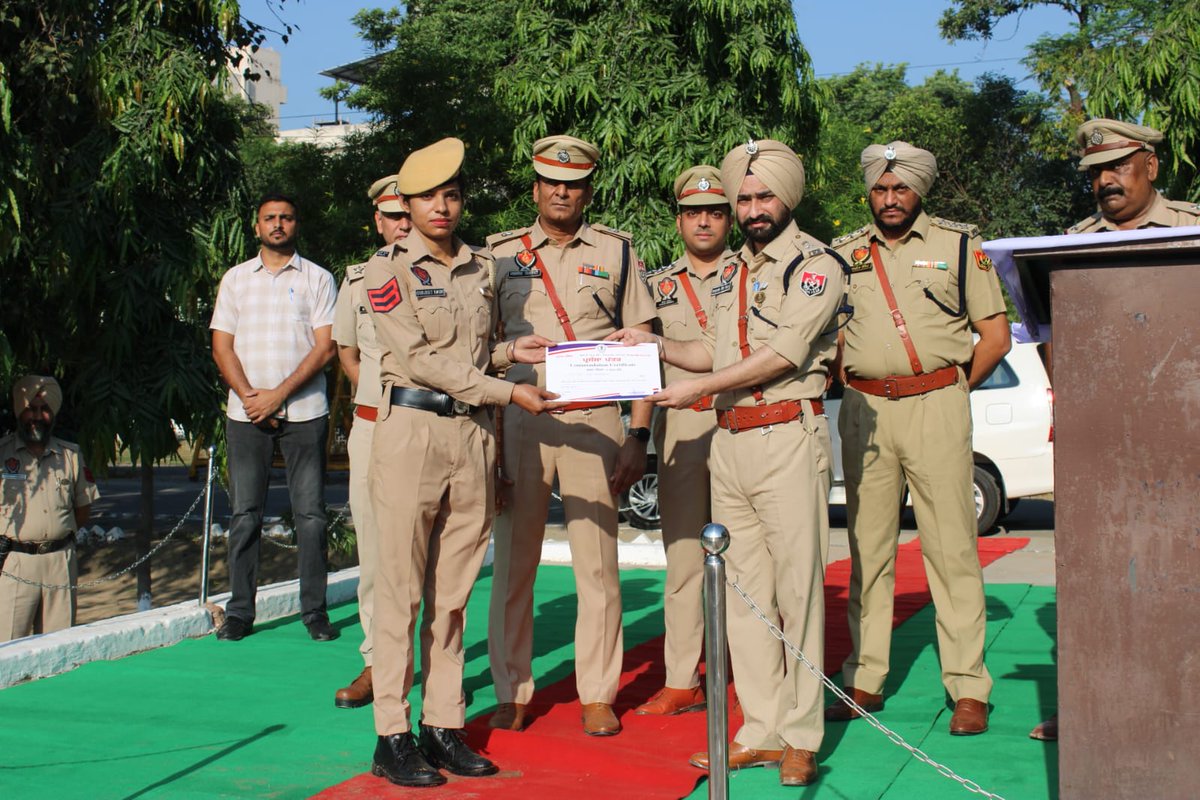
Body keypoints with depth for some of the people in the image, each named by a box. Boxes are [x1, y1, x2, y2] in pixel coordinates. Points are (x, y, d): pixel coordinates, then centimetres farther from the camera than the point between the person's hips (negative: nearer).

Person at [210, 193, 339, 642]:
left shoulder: (318, 279, 7)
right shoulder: (236, 279, 13)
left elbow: (325, 347, -2)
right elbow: (222, 346, 8)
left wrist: (278, 395, -10)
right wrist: (249, 397, -6)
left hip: (304, 411, -2)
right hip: (246, 414, 2)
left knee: (310, 514, -1)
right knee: (244, 515, 3)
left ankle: (314, 610, 7)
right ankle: (239, 611, 10)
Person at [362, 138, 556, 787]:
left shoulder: (481, 268, 15)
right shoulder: (388, 267, -1)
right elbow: (418, 357, -10)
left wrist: (510, 350, 5)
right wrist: (506, 390, -14)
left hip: (473, 435, 5)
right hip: (411, 431, -5)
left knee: (454, 591, 8)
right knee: (402, 587, -1)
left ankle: (444, 726, 17)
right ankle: (391, 738, 7)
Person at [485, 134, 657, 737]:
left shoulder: (616, 251, 9)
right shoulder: (500, 253, 11)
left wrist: (638, 434, 0)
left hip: (595, 419, -1)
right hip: (518, 420, 1)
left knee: (597, 562, 0)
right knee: (513, 560, 3)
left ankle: (597, 694, 11)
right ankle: (512, 692, 14)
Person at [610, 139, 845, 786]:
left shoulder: (814, 264, -4)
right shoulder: (730, 272, 20)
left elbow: (783, 354, -14)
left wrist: (700, 387, -14)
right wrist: (655, 345, 11)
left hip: (787, 438, -7)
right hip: (728, 441, 7)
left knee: (797, 588, -3)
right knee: (744, 592, 8)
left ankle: (800, 737, 6)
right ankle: (762, 731, 16)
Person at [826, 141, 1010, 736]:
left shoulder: (959, 244, 5)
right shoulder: (844, 253, 13)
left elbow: (995, 335, 5)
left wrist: (951, 392, 2)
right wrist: (853, 386, 7)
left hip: (936, 407, -3)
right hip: (864, 410, 3)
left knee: (951, 548, -4)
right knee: (867, 548, 7)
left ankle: (968, 689, 2)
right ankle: (864, 681, 14)